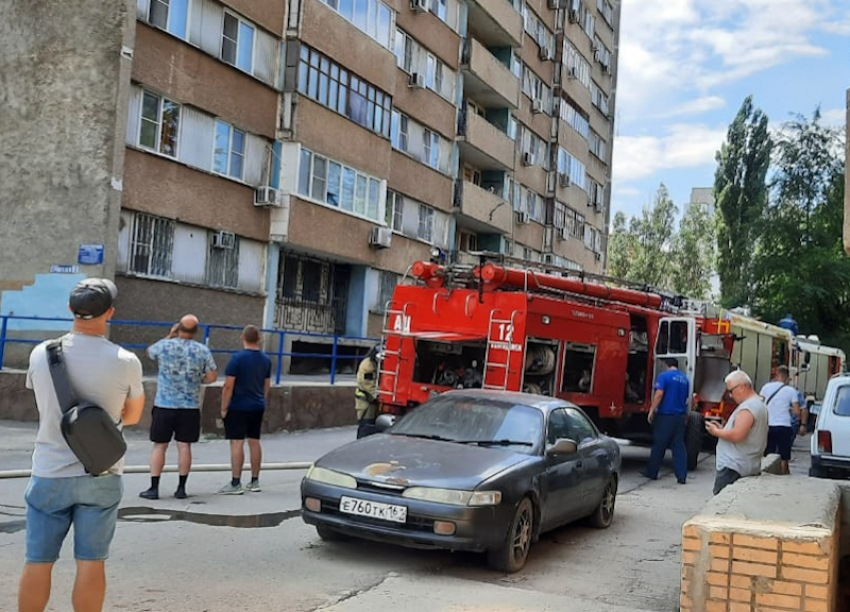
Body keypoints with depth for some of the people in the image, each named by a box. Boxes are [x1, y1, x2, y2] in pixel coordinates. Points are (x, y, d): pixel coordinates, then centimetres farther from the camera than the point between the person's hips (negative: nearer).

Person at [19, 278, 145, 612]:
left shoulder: (41, 354, -5)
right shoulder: (126, 362, -12)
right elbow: (133, 416, 4)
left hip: (49, 474, 2)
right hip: (101, 476, -1)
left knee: (38, 562, 9)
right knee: (91, 563, 5)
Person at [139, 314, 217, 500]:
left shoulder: (165, 345, -5)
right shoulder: (203, 350, -4)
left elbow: (150, 351, 18)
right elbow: (212, 376, -1)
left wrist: (169, 336, 21)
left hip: (164, 405, -1)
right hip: (190, 407, 1)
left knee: (159, 446, 6)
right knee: (184, 446, 6)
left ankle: (154, 488, 6)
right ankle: (181, 488, 9)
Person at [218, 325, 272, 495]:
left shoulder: (237, 358, -13)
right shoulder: (266, 359, 6)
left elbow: (228, 386, -15)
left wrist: (224, 408, -8)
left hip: (238, 407, -6)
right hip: (258, 407, 6)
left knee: (237, 443, -4)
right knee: (254, 442, 11)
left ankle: (235, 484, -4)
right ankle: (254, 482, 17)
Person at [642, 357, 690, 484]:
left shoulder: (664, 376, -8)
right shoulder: (685, 379, 11)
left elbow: (659, 394, -18)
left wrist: (651, 411, -12)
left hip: (665, 415, -5)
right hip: (681, 416, 5)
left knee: (658, 445, 4)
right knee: (679, 446, 6)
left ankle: (652, 472, 14)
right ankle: (682, 476, 1)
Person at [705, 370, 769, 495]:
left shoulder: (748, 407, -16)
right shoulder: (758, 404, 18)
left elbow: (737, 435, -25)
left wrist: (716, 432, -10)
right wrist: (722, 429, 13)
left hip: (733, 468, -10)